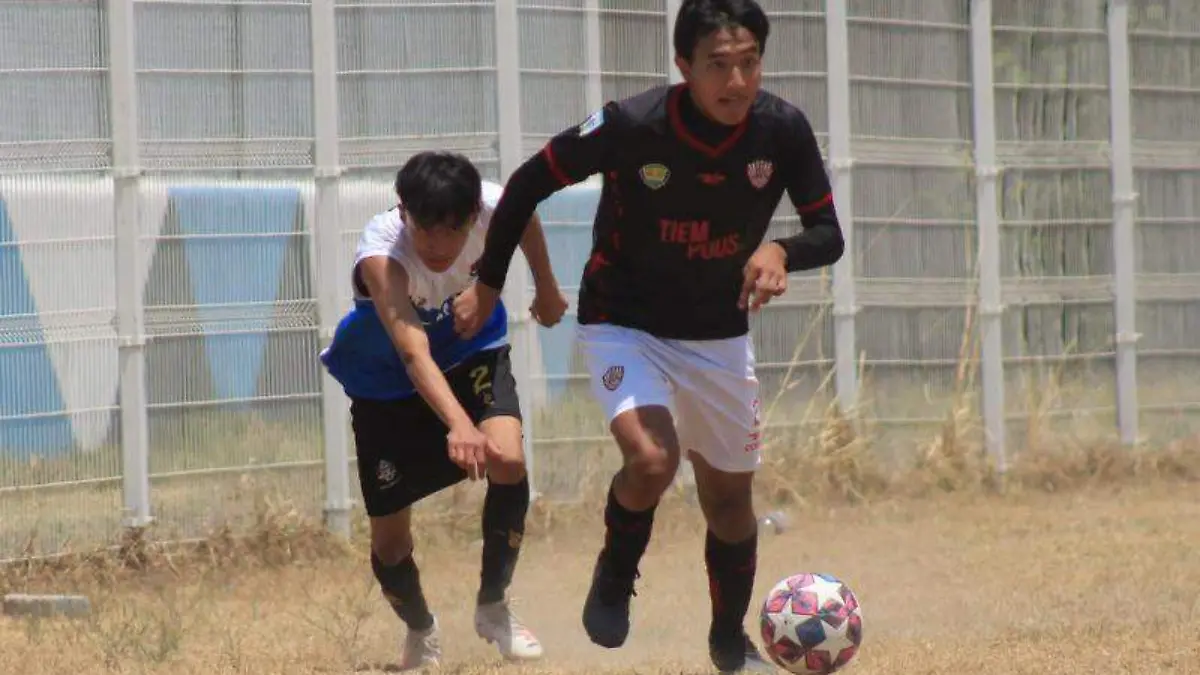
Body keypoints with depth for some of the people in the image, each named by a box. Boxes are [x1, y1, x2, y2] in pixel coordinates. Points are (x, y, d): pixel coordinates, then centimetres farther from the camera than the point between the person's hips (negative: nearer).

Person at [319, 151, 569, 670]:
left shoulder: (494, 208, -28)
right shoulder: (381, 253, -40)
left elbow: (526, 219, -1)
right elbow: (414, 353, -52)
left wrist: (546, 290, 16)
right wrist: (458, 425, -68)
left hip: (472, 350, 2)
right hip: (387, 380, -2)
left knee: (508, 461, -26)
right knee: (390, 540, 2)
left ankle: (493, 606, -3)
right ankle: (420, 632, 35)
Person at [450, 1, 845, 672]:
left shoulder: (783, 130, -17)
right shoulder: (631, 126, -26)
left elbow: (829, 233, -9)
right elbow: (529, 183, -11)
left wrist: (780, 252, -32)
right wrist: (488, 284, -4)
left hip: (721, 334, 4)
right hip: (625, 326, -4)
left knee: (730, 495, 12)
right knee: (652, 460, -27)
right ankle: (614, 578, 4)